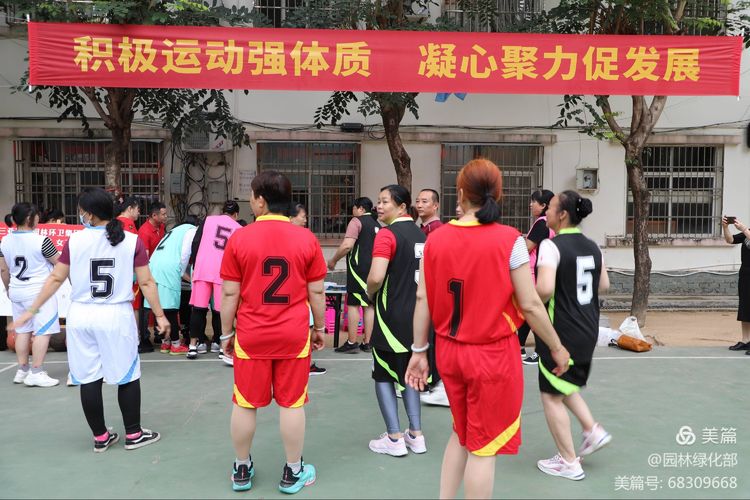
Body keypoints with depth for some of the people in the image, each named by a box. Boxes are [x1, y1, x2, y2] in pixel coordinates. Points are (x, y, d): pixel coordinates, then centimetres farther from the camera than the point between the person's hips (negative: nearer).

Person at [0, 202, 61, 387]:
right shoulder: (40, 240, -17)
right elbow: (59, 263, -7)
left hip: (17, 292, 7)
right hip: (40, 292, -7)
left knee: (22, 330, 15)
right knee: (42, 331, -1)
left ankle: (22, 370, 21)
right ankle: (36, 373, -1)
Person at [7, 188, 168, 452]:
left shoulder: (75, 240, -2)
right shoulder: (132, 241, -5)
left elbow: (55, 279, 3)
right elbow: (146, 283, -4)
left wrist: (31, 311, 14)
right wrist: (160, 315, 4)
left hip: (81, 316, 2)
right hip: (117, 316, -2)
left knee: (89, 379, 11)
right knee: (128, 377, 11)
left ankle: (100, 437, 21)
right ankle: (134, 434, 19)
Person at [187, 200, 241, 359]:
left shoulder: (208, 220, 12)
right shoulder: (239, 229, 12)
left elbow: (195, 243, 6)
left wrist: (194, 266, 11)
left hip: (203, 269, 1)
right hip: (223, 272, 0)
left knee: (198, 308, 5)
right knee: (220, 310, 7)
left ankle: (194, 345, 7)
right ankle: (220, 344, 11)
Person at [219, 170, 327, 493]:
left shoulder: (239, 239, -6)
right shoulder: (306, 239, -4)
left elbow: (230, 293, -3)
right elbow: (316, 291, 0)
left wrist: (226, 333, 8)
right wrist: (318, 328, 12)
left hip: (251, 336, 0)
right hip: (293, 336, 0)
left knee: (245, 404, 13)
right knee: (292, 404, 9)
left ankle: (241, 470, 28)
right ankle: (293, 472, 21)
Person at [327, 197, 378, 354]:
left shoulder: (357, 221, -7)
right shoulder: (377, 225, 17)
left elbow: (347, 245, -17)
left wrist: (333, 260, -7)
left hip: (359, 269, -7)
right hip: (374, 269, 7)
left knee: (353, 304, -3)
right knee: (369, 305, 8)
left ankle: (351, 343, -2)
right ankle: (367, 342, 11)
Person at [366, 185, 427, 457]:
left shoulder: (387, 234, -15)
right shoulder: (421, 235, 8)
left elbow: (376, 277, -25)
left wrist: (370, 294, -5)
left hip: (391, 316, -7)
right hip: (417, 314, 7)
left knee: (383, 375, 7)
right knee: (408, 373, 18)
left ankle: (394, 438, 10)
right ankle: (415, 435, 21)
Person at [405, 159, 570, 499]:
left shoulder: (436, 239, -2)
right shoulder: (509, 240, -13)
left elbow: (422, 299, 0)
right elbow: (530, 305, -10)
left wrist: (419, 350, 10)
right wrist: (557, 348, 4)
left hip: (449, 351, 4)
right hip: (493, 355, -4)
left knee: (461, 435, 25)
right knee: (484, 447, 10)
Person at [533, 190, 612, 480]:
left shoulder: (551, 246, -17)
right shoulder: (592, 246, 6)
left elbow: (544, 289, -29)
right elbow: (604, 285, 16)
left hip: (561, 331, -8)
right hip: (588, 330, 8)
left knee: (551, 395, 7)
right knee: (565, 386, 28)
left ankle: (568, 462, 16)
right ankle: (593, 430, 20)